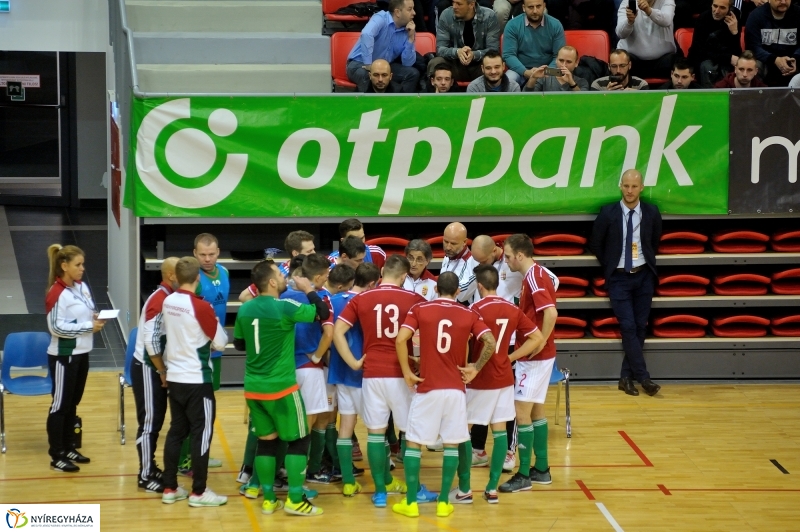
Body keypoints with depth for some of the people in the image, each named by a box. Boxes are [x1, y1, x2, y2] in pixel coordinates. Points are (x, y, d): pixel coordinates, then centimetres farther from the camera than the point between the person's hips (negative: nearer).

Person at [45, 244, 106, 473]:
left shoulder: (82, 287, 6)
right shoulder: (56, 293, -19)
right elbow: (56, 327, -22)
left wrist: (96, 318, -5)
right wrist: (88, 326, -21)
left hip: (81, 353, 8)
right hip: (63, 356, -8)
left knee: (73, 402, 17)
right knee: (60, 405, -1)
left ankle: (68, 447, 28)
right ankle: (56, 456, 5)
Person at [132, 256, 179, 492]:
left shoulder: (169, 298, 7)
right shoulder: (159, 300, -21)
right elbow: (150, 340, -23)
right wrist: (163, 372, -16)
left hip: (156, 368, 9)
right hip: (147, 368, -9)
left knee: (157, 420, 14)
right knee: (149, 422, -3)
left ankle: (150, 468, 23)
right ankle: (146, 476, 3)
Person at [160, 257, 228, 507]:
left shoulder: (168, 302, 1)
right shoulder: (201, 306, -17)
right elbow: (220, 342, -10)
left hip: (174, 377, 6)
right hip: (197, 379, -6)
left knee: (177, 431, 13)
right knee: (201, 433, 1)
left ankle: (170, 488, 16)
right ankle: (198, 492, 4)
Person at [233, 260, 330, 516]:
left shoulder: (245, 309, 3)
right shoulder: (285, 308, -16)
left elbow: (239, 343, 17)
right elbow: (323, 313, -11)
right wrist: (308, 290, 3)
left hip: (254, 387, 6)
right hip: (281, 387, -6)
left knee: (266, 440, 13)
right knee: (299, 439, 4)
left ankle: (268, 499, 14)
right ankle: (295, 500, 3)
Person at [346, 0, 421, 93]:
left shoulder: (409, 30, -2)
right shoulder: (381, 19, -19)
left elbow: (407, 63, -7)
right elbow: (366, 34, -41)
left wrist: (411, 38, -17)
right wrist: (368, 65, -43)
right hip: (360, 63, -6)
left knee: (413, 73, -14)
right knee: (365, 74, -39)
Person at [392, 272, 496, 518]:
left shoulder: (420, 309, 0)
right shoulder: (469, 314, 3)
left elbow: (401, 340, -11)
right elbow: (490, 343, -8)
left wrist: (407, 372, -1)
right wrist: (475, 369, 5)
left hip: (427, 388, -1)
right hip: (455, 389, 1)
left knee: (413, 442, 8)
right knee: (452, 444, 10)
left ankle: (410, 503, 6)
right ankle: (444, 503, 8)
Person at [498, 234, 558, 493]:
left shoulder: (534, 277, -19)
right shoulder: (534, 274, 10)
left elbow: (551, 313, -30)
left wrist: (540, 343, -23)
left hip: (535, 357, -10)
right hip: (537, 356, 10)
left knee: (522, 412, -6)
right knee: (536, 411, 16)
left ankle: (524, 475, -2)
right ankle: (541, 469, 23)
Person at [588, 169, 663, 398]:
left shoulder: (651, 213, -2)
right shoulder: (608, 213, -9)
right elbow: (595, 244, 4)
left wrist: (648, 261, 13)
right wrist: (609, 266, 7)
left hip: (643, 276, 3)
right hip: (619, 277, -3)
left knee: (640, 327, 2)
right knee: (628, 327, -11)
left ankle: (626, 377, 10)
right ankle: (643, 378, -8)